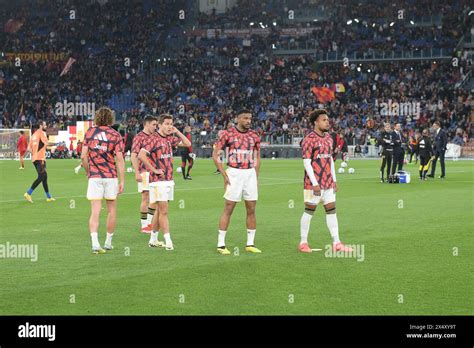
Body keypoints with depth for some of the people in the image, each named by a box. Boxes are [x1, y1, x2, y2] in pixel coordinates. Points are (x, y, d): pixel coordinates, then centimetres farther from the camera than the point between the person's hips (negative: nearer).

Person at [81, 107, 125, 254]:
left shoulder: (90, 132, 3)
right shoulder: (115, 135, 0)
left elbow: (83, 156, 0)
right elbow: (120, 159, -6)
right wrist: (122, 182, -4)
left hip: (94, 176, 1)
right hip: (111, 176, -1)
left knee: (95, 211, -3)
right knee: (111, 210, 14)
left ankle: (95, 244, -17)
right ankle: (108, 243, 21)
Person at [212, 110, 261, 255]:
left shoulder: (254, 136, 8)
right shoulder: (228, 134, -4)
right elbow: (215, 154, -3)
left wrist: (255, 177, 9)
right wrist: (224, 175, -8)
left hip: (250, 173, 4)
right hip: (234, 173, -4)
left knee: (251, 209, 5)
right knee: (228, 209, -3)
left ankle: (250, 243, 14)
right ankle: (221, 244, 2)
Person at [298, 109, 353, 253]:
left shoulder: (328, 138, 13)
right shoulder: (309, 139, -12)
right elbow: (306, 162, -15)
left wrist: (334, 180, 15)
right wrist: (314, 183, -19)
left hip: (328, 183, 7)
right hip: (314, 183, -7)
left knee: (331, 211, 5)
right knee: (309, 211, 1)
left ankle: (336, 243, 7)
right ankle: (303, 243, 10)